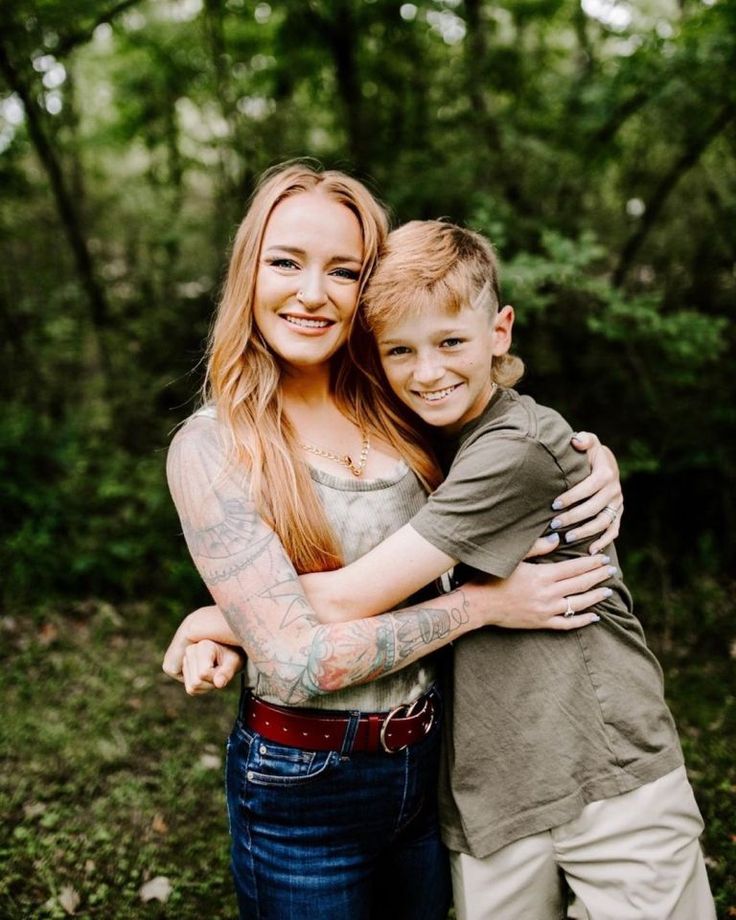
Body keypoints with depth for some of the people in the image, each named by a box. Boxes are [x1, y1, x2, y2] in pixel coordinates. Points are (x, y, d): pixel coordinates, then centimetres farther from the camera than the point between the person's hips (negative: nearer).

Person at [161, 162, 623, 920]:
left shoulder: (398, 416, -1)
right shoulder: (210, 449, -16)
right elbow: (294, 662, -21)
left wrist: (593, 469, -8)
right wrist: (483, 601, -18)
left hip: (428, 764, 5)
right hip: (304, 787, -5)